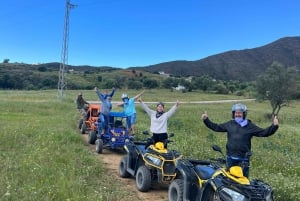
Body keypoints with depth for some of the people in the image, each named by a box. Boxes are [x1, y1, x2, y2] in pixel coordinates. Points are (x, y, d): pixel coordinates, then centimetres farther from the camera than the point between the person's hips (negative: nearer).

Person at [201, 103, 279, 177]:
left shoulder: (250, 126, 2)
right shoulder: (229, 124, 9)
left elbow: (264, 132, -2)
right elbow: (216, 127, 13)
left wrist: (274, 126, -16)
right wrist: (206, 120, 8)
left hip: (243, 159, -2)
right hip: (230, 157, 3)